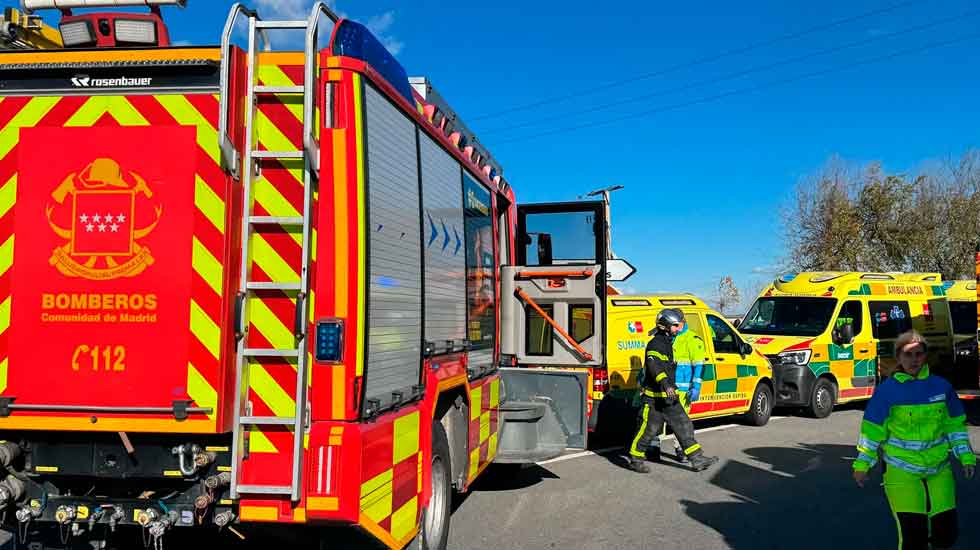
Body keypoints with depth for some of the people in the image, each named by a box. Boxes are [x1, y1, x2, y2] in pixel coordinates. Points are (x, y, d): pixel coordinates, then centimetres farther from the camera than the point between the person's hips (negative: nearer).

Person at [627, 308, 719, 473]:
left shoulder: (669, 343, 16)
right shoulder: (655, 344, -15)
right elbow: (654, 366, -32)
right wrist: (665, 384, -44)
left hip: (669, 397, 9)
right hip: (654, 398, -9)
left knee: (683, 426, 7)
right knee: (648, 429, -2)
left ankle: (697, 459, 10)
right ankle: (635, 460, 12)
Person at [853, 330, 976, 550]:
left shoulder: (941, 386, 2)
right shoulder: (887, 390, -7)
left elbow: (955, 425, 12)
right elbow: (872, 430, -3)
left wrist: (966, 457, 5)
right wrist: (862, 464, -2)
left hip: (939, 469, 3)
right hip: (901, 472, -3)